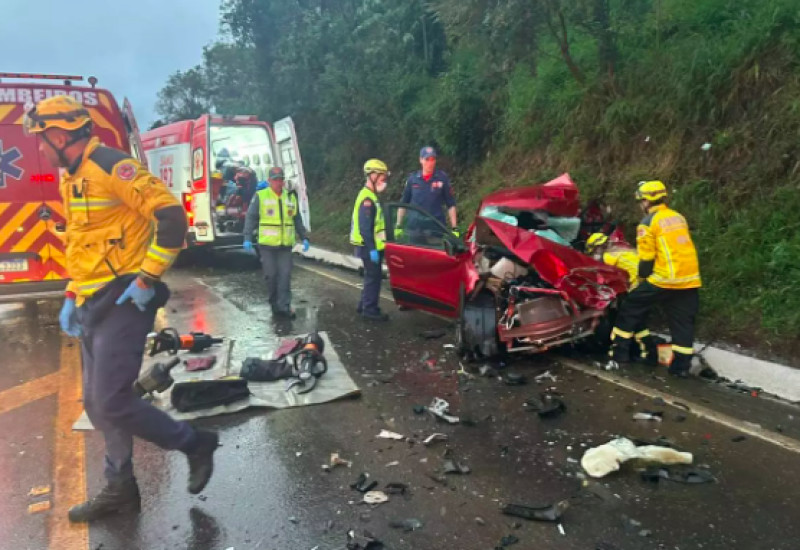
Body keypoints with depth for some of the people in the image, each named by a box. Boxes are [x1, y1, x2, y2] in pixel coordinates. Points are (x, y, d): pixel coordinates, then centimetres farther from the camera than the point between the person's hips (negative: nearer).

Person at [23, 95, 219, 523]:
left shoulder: (111, 167, -14)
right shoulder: (72, 179, 16)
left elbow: (172, 216, -23)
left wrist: (147, 279, -21)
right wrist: (72, 296, 21)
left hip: (122, 302, -10)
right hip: (94, 305, 10)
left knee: (111, 401, -10)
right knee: (96, 404, 13)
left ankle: (195, 443, 9)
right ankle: (119, 489, 27)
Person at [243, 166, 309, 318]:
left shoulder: (291, 197, 11)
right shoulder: (260, 196, 0)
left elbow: (297, 220, 16)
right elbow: (250, 218, -1)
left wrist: (304, 238, 11)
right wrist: (248, 238, -10)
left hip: (285, 244, 2)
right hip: (267, 244, -2)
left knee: (285, 275, -2)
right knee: (271, 275, 4)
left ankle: (284, 307, 1)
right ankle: (275, 304, 20)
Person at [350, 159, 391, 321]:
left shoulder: (370, 196, 16)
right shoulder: (367, 199, -18)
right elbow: (365, 227, -24)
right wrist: (372, 249, -25)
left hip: (372, 246, 10)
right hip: (370, 247, -10)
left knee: (372, 276, 17)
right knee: (374, 277, -4)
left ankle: (364, 305, 26)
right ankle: (370, 309, 3)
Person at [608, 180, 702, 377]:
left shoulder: (648, 222, -5)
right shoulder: (679, 217, 16)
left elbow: (647, 257, -8)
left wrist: (642, 276, 7)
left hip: (664, 278, -6)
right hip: (690, 279, 6)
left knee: (632, 307, 8)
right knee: (683, 322, 11)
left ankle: (620, 351, 12)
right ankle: (682, 365, 13)